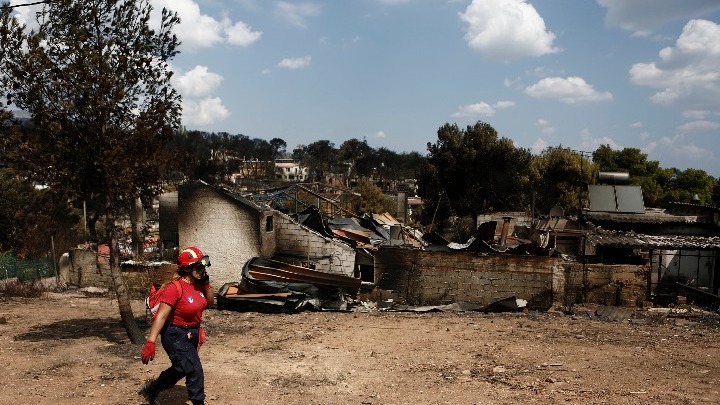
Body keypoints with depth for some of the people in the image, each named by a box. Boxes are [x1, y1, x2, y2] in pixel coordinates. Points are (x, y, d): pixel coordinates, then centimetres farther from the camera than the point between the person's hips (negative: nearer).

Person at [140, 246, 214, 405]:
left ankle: (151, 389, 43)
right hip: (175, 336, -9)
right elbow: (161, 316, -27)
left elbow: (210, 303, 10)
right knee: (194, 370, -9)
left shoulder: (198, 284, -3)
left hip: (192, 335, 9)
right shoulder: (175, 288, -25)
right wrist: (150, 342, -33)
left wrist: (206, 283, -6)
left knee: (180, 369, 22)